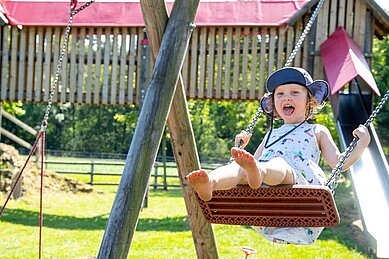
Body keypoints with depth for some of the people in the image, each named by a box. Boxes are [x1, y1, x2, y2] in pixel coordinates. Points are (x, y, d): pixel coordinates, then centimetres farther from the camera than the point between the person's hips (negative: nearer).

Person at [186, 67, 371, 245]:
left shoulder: (317, 132, 32)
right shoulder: (271, 135, 42)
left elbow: (339, 163, 21)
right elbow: (255, 161, 43)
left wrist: (362, 143, 14)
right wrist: (240, 148, 32)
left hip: (297, 179, -3)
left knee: (280, 164, -38)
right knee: (238, 167, -31)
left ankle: (257, 171, -74)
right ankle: (209, 183, -64)